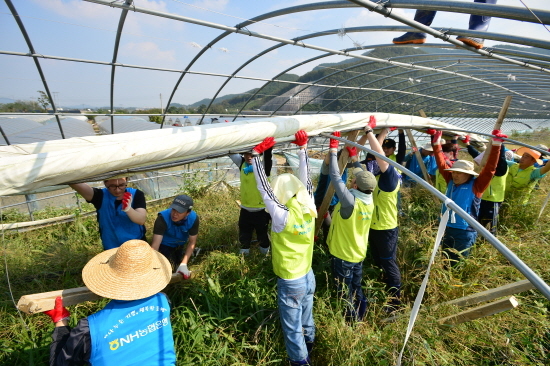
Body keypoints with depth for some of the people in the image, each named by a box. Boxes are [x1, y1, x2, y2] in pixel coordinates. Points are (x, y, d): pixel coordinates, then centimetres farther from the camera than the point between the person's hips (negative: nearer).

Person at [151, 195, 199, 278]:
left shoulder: (194, 218, -32)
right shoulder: (163, 218, -39)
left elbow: (192, 242, -21)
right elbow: (155, 244, -40)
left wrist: (183, 264, -26)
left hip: (180, 245, 2)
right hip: (165, 245, -2)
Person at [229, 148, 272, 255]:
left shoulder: (263, 165, -13)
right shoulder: (242, 164, -1)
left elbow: (267, 152, -29)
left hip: (261, 210, -3)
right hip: (245, 210, 4)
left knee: (263, 236, 16)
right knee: (244, 237, 19)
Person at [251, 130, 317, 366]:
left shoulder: (282, 216, -27)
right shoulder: (309, 209, -11)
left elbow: (264, 188, -23)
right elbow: (305, 180, -3)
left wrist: (257, 153, -18)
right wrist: (303, 148, 1)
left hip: (290, 282, -7)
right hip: (308, 276, 7)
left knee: (293, 327, 15)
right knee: (306, 321, 29)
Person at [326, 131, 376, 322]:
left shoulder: (350, 201, -29)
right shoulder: (369, 200, -8)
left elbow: (336, 177, -27)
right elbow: (364, 177, 7)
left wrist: (333, 150, -20)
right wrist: (354, 156, 12)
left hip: (342, 255, -8)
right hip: (359, 254, 8)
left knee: (345, 294, 11)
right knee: (357, 290, 24)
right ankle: (360, 320, 40)